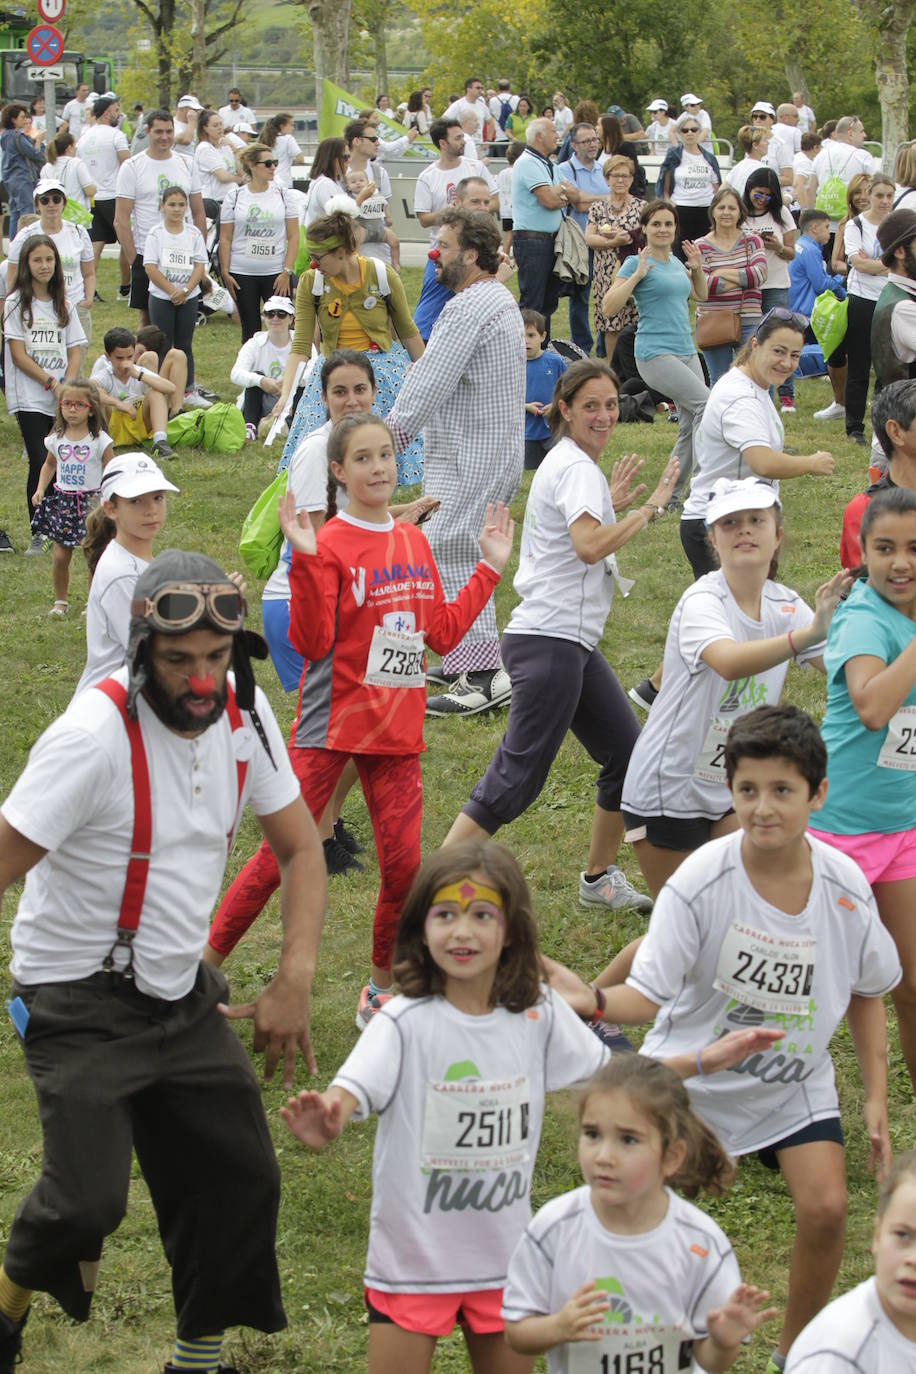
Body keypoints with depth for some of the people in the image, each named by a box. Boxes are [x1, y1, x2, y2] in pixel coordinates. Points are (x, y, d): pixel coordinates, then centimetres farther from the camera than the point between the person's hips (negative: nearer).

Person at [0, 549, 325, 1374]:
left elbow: (299, 847, 6)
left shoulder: (243, 712, -5)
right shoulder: (96, 734, -24)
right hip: (81, 998, -6)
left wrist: (295, 982, -5)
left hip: (184, 993, 6)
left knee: (242, 1180, 6)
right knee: (89, 1199, -16)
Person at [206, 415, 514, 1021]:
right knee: (282, 856, -4)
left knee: (404, 864, 1)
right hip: (331, 724, -5)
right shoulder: (331, 544, -10)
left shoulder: (413, 540, 10)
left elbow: (442, 633, 14)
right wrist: (305, 560, -26)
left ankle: (382, 989, 20)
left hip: (397, 730, 5)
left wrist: (490, 568, 16)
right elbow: (312, 643, -18)